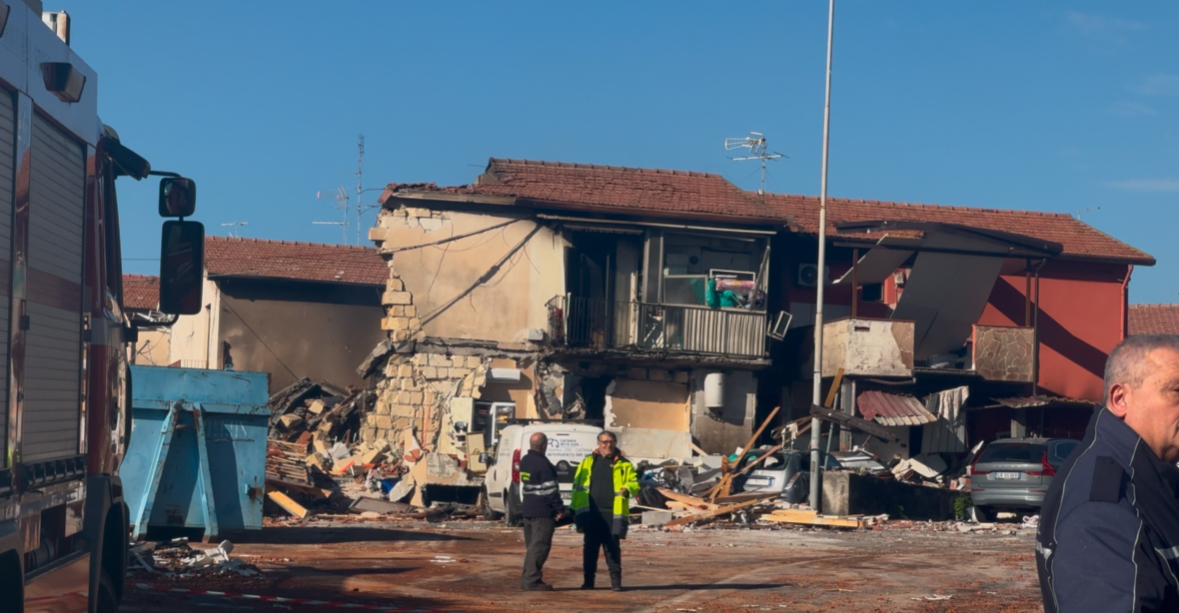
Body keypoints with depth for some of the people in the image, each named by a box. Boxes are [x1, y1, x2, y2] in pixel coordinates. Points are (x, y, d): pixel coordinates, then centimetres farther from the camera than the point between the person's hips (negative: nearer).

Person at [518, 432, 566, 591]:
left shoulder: (525, 461, 11)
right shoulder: (543, 464, -17)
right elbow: (550, 489, -18)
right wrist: (560, 508, -10)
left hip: (528, 509, 9)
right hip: (543, 511, -9)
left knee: (532, 545, 15)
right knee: (540, 546, -6)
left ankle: (527, 578, 17)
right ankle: (532, 579, -9)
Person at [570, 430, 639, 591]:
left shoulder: (623, 464, 6)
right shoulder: (588, 462, 12)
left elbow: (634, 483, 3)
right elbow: (577, 485, 14)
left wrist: (627, 489, -20)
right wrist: (574, 508, 10)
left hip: (613, 513, -2)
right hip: (591, 513, 2)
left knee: (613, 547, 0)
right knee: (590, 547, 7)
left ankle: (616, 580, 5)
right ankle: (588, 580, 15)